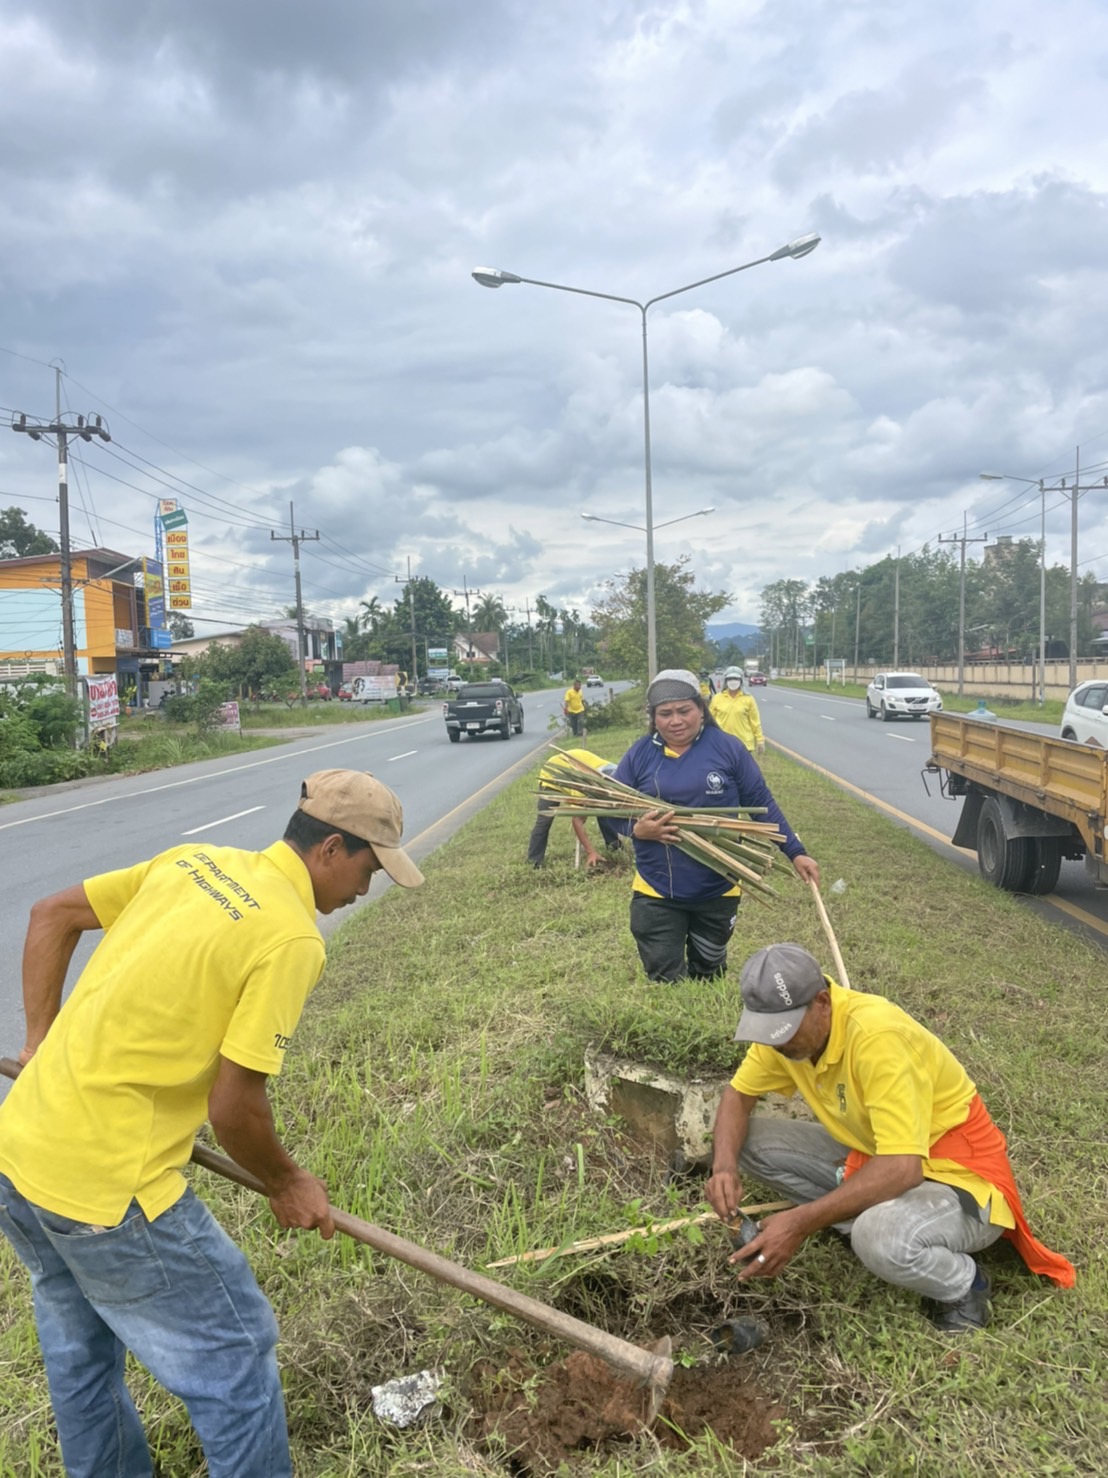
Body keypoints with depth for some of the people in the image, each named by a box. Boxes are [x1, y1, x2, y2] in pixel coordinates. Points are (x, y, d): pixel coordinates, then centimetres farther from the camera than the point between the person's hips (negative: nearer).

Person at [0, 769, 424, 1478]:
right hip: (105, 1187, -8)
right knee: (235, 1355, 13)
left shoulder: (196, 859, 3)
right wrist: (287, 1182, 2)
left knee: (80, 1352, 30)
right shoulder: (293, 938, -19)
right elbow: (233, 1109, -16)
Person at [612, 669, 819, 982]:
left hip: (718, 890, 1)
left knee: (709, 975, 20)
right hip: (657, 892, 0)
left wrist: (795, 852, -2)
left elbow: (761, 803, 0)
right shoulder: (639, 755, -4)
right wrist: (637, 829, -19)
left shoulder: (727, 747, -6)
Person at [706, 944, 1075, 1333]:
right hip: (873, 1157, 7)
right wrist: (725, 1166, -18)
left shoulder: (877, 1036, -32)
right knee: (748, 1140, -7)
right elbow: (737, 1095, 3)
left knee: (881, 1237, -38)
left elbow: (903, 1167, -36)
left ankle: (963, 1285, -5)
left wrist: (802, 1222, -36)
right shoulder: (791, 1027, -10)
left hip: (956, 1174, -7)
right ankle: (863, 1219, 6)